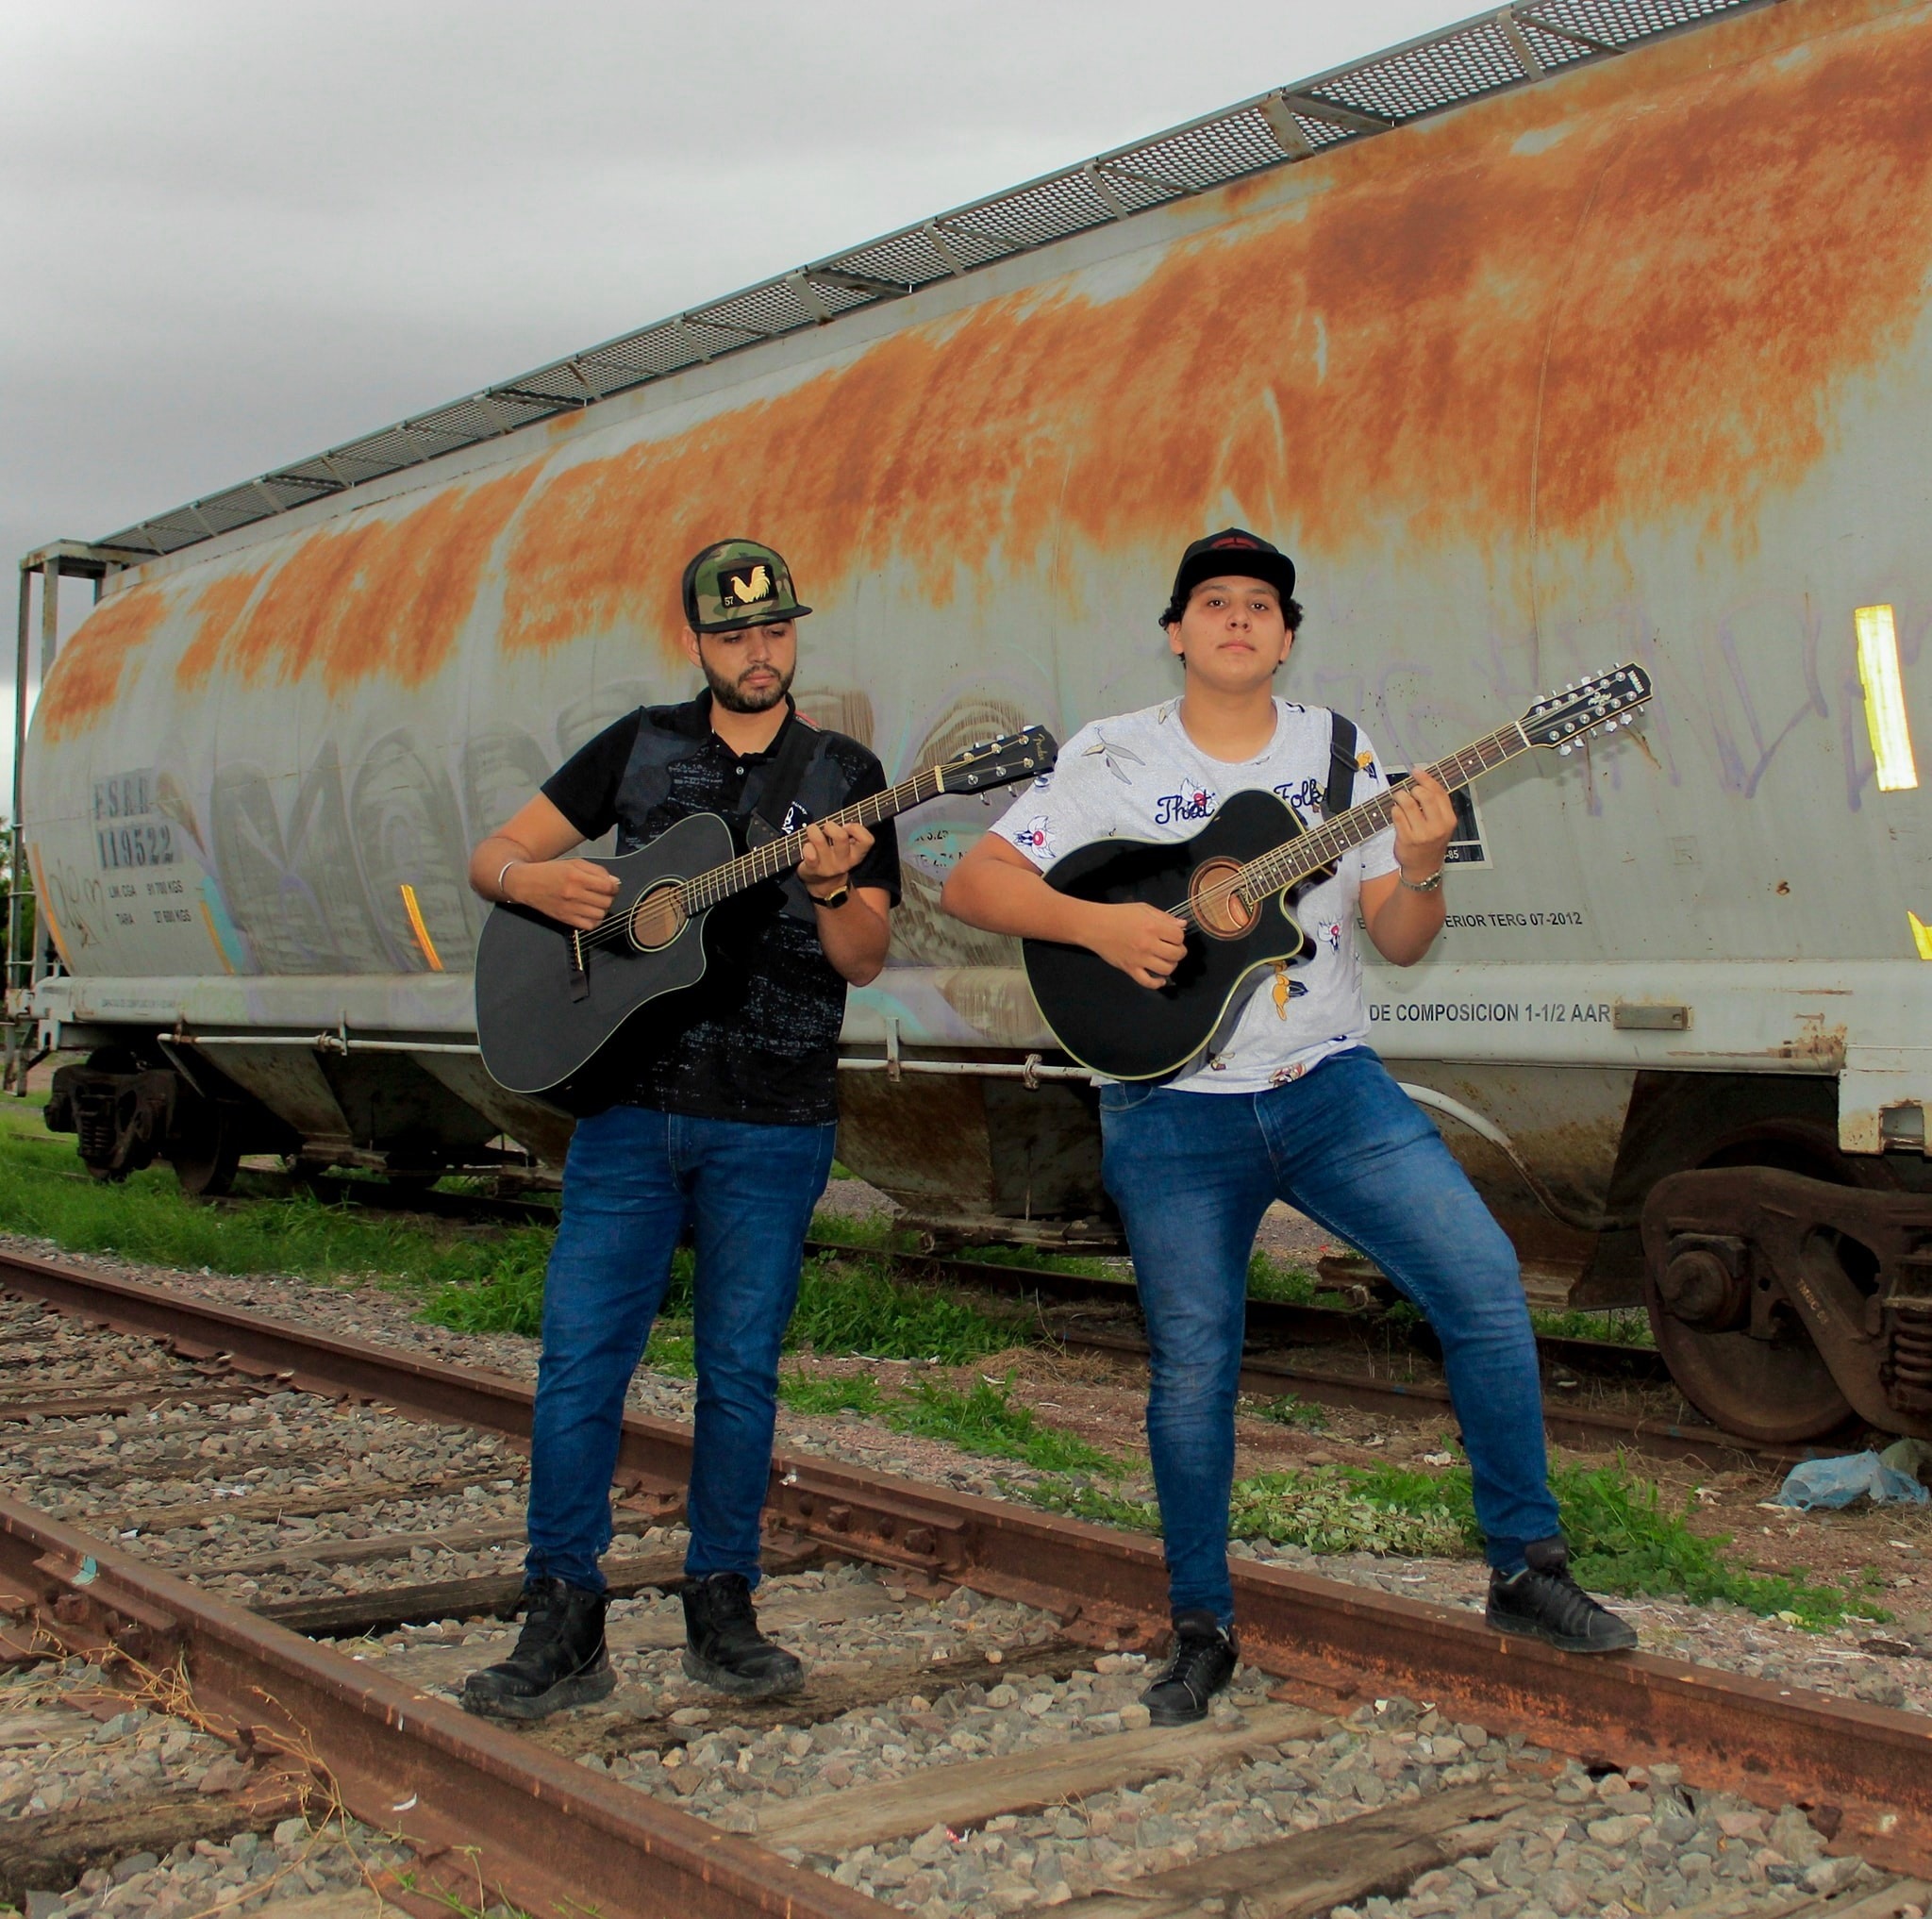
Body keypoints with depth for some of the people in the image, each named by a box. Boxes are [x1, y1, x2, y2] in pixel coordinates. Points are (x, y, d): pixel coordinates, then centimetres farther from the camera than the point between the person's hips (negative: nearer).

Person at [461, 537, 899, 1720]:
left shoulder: (844, 775, 6)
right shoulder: (639, 747, 10)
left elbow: (864, 962, -1)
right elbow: (495, 856, 11)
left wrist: (833, 890, -22)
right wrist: (536, 881, -12)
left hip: (773, 1125, -1)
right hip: (629, 1104, 1)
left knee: (741, 1368, 5)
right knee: (581, 1357, -2)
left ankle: (722, 1609, 18)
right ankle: (563, 1628, 5)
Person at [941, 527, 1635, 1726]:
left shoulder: (1339, 756, 6)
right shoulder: (1112, 762, 0)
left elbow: (1402, 944, 3)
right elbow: (972, 884, -5)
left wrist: (1420, 870, -18)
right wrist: (1096, 922, -19)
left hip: (1330, 1085, 2)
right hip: (1173, 1107, -2)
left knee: (1486, 1281, -11)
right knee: (1194, 1368, -1)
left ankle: (1528, 1570, 3)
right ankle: (1203, 1633, 17)